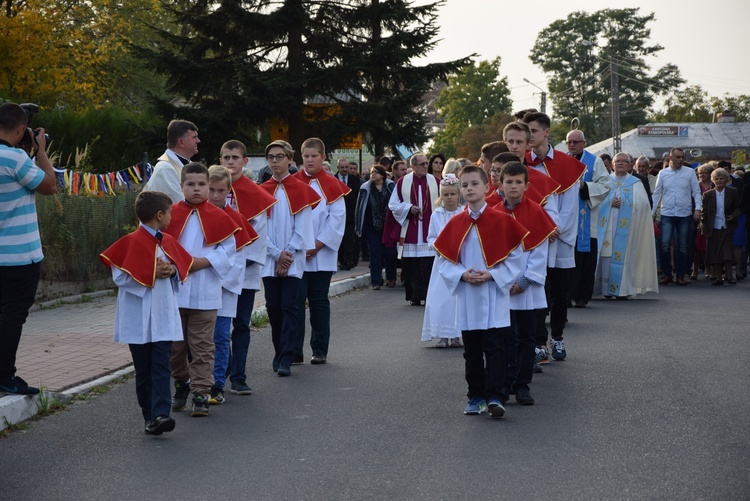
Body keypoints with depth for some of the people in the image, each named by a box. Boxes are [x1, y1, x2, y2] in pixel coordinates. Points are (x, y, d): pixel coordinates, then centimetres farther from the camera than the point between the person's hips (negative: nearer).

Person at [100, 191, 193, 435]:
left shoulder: (168, 241, 11)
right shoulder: (132, 242, -7)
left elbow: (183, 269, 17)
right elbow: (120, 277, -10)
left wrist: (172, 271, -5)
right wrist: (152, 274, -16)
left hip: (164, 316, 4)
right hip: (139, 318, -4)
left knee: (161, 366, -7)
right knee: (143, 369, 4)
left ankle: (160, 414, -15)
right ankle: (151, 416, 13)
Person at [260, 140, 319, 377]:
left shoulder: (301, 190, 1)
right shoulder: (262, 191, 8)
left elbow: (302, 228, -3)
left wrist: (288, 255, -9)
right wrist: (277, 254, -6)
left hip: (294, 259, -3)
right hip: (269, 259, 3)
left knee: (289, 306, -7)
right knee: (273, 306, 5)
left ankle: (286, 359, -8)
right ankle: (279, 353, 18)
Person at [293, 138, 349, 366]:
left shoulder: (332, 186, 2)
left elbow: (337, 219, -2)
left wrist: (317, 246, -9)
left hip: (321, 255, 0)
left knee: (319, 302, 6)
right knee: (296, 301, -2)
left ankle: (320, 350, 13)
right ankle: (294, 351, 2)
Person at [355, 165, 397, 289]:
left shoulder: (391, 187, -1)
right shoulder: (365, 189, 1)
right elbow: (359, 207, 6)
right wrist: (358, 226, 4)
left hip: (388, 226, -1)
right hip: (372, 227, 1)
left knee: (390, 252, 0)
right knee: (375, 254, 0)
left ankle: (391, 278, 22)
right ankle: (376, 282, 6)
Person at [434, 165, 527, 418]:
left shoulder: (502, 221, -4)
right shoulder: (455, 224, 4)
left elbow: (515, 257, -3)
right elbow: (443, 260, 7)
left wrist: (491, 275, -14)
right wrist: (462, 275, -11)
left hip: (495, 297, -3)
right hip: (467, 299, 3)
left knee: (494, 348, -6)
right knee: (472, 351, 10)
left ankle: (493, 396, -4)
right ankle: (475, 396, 18)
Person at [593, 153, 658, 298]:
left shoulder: (636, 183, 12)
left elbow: (642, 203, -2)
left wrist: (623, 203, -9)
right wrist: (610, 203, -13)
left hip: (625, 226, -1)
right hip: (607, 225, 1)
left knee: (624, 254, -7)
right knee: (606, 254, -6)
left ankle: (623, 288, -4)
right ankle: (607, 288, -3)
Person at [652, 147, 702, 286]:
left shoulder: (689, 172, 5)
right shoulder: (663, 173, 6)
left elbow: (696, 192, 6)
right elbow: (657, 194, 10)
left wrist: (697, 208, -7)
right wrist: (651, 212, 7)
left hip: (684, 214, 0)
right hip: (667, 214, 0)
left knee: (682, 247, 4)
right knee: (665, 244, -10)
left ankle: (680, 275, 12)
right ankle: (667, 274, 1)